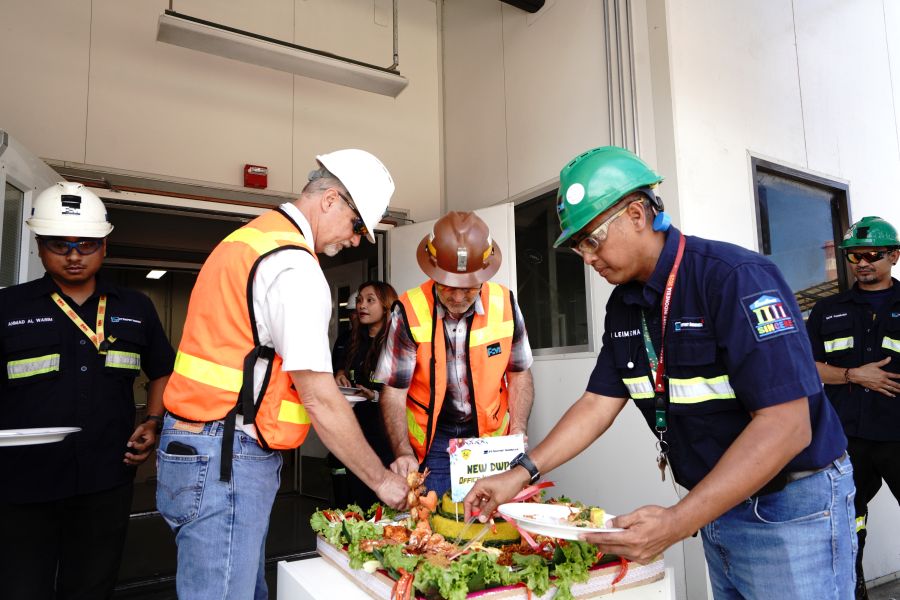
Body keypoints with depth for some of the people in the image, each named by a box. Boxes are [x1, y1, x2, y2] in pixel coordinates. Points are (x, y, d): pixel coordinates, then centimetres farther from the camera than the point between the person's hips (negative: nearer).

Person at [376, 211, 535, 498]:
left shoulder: (505, 305, -10)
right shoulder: (409, 312, -17)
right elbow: (393, 392, -11)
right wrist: (403, 453, -23)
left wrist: (518, 433, -7)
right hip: (432, 441, -2)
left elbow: (519, 374, 3)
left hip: (491, 436, 2)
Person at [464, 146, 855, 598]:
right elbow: (598, 404, 3)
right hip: (716, 505, 7)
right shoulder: (624, 305, 1)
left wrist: (676, 523, -32)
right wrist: (521, 473, -6)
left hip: (790, 506, -6)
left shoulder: (734, 278, -23)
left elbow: (786, 426, -28)